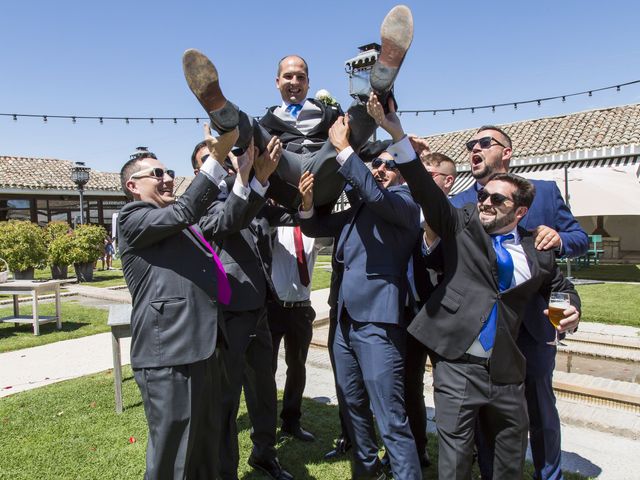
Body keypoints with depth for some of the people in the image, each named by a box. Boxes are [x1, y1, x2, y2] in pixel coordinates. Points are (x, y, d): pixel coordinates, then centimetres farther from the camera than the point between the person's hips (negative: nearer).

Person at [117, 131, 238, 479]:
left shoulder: (180, 225, 22)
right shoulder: (133, 216, -4)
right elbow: (183, 211, -18)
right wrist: (218, 155, -19)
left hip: (200, 347, 9)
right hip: (168, 353, -9)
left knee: (205, 449, 20)